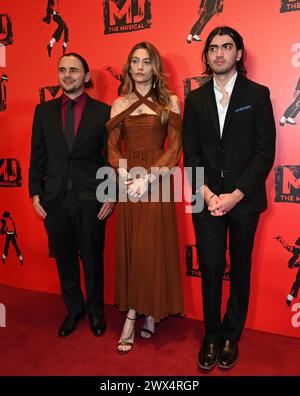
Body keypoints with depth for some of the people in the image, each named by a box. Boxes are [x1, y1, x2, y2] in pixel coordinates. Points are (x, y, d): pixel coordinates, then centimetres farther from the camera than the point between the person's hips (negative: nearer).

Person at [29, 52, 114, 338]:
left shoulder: (103, 111, 0)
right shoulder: (44, 111, 9)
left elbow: (111, 157, -1)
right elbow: (37, 156, 8)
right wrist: (35, 192, 1)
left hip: (91, 199, -2)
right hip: (55, 199, 3)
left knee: (93, 259, 10)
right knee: (65, 259, 14)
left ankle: (95, 310, 33)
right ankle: (73, 309, 36)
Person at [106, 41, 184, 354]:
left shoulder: (169, 101, 3)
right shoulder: (120, 104, 11)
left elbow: (174, 148, -3)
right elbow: (113, 147, 8)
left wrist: (147, 178, -14)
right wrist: (124, 176, -10)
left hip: (156, 182, -2)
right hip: (128, 183, 3)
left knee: (155, 248, 2)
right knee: (130, 248, 6)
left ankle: (152, 311, 21)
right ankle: (134, 311, 20)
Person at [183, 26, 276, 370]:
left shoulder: (257, 95, 2)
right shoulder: (195, 99, 8)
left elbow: (264, 153, -4)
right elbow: (191, 152, 4)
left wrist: (235, 195, -13)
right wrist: (207, 193, -9)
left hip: (244, 199, -1)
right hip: (207, 199, 1)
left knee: (240, 270, 10)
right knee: (211, 269, 4)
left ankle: (231, 337, 28)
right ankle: (211, 337, 23)